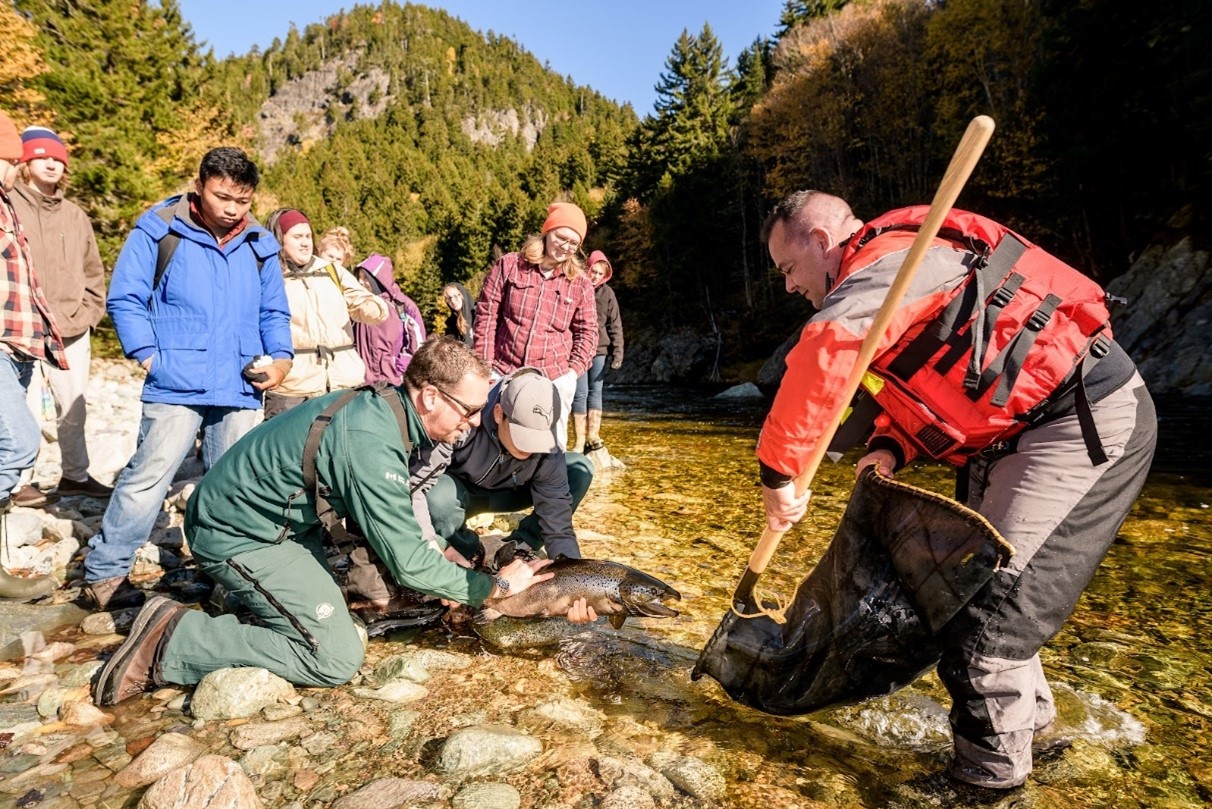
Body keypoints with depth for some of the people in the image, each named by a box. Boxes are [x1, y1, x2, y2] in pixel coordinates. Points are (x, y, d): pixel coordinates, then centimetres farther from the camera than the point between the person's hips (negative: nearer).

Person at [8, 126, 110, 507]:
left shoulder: (75, 215, 15)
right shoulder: (10, 207, -1)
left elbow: (93, 271, 19)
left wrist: (89, 312, 8)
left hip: (73, 331, 5)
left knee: (74, 406, 10)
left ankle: (75, 474, 23)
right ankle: (17, 481, 10)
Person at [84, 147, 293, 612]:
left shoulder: (259, 245, 11)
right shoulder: (159, 231, -1)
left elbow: (274, 313, 17)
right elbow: (124, 299, 0)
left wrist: (281, 357, 1)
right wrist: (149, 356, -9)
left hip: (241, 391, 4)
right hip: (176, 388, -4)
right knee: (147, 479, -3)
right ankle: (104, 574, 13)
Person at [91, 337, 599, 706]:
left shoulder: (382, 406, -3)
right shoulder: (371, 444, -32)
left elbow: (395, 526, 9)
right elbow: (408, 562, -26)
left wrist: (439, 560, 0)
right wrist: (494, 587, -14)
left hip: (284, 520, 9)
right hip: (237, 535, -9)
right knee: (336, 658, -11)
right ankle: (173, 642, -5)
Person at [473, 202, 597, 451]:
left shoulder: (580, 283, 5)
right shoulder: (508, 265, 1)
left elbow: (587, 331, 10)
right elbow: (486, 316, 1)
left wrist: (575, 370, -4)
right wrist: (485, 366, -4)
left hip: (555, 378, 1)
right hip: (504, 373, 0)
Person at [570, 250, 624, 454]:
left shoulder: (607, 293, 4)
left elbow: (615, 326, 4)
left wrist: (617, 353, -2)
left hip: (600, 350, 2)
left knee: (596, 393, 7)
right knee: (580, 394, -2)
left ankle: (593, 435, 14)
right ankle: (580, 441, 2)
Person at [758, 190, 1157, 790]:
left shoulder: (889, 262, -18)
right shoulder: (885, 278, 15)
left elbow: (822, 358, -38)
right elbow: (919, 389, 15)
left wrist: (778, 470, -31)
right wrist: (890, 447, -6)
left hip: (1084, 422, -10)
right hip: (1021, 432, 11)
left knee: (988, 598, -10)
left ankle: (989, 774, 5)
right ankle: (1026, 714, 36)